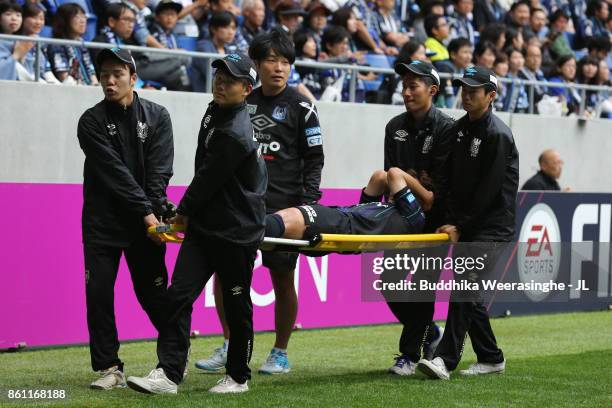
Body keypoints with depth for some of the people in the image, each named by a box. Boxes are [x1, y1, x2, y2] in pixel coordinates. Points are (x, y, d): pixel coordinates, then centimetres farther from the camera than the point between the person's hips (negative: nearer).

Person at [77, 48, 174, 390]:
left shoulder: (157, 117, 4)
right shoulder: (92, 121, -2)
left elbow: (160, 170, -5)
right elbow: (114, 173, -11)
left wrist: (156, 211, -18)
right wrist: (146, 212, -19)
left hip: (145, 222, 0)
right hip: (102, 223, 0)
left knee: (153, 292, 3)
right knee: (98, 294, -5)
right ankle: (109, 368, 4)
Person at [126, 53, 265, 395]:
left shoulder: (235, 135, -22)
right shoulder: (215, 111, 8)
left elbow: (207, 181, -14)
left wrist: (185, 212, 2)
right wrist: (189, 213, 20)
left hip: (236, 232, -8)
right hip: (204, 224, 8)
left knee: (236, 305, 5)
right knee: (179, 295, -3)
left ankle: (238, 377, 20)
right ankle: (169, 374, -6)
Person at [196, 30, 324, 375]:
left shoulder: (301, 107, -1)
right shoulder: (245, 102, 12)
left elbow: (314, 159, -1)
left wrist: (307, 204, -9)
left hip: (283, 207, -4)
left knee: (283, 279, 2)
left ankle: (281, 354, 13)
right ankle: (230, 348, 10)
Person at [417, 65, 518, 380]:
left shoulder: (498, 135, -14)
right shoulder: (459, 129, 11)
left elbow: (488, 190, -16)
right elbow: (453, 180, 12)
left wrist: (460, 225, -14)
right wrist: (452, 221, 2)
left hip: (492, 227, -8)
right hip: (466, 225, 8)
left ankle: (446, 360, -22)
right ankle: (490, 358, 19)